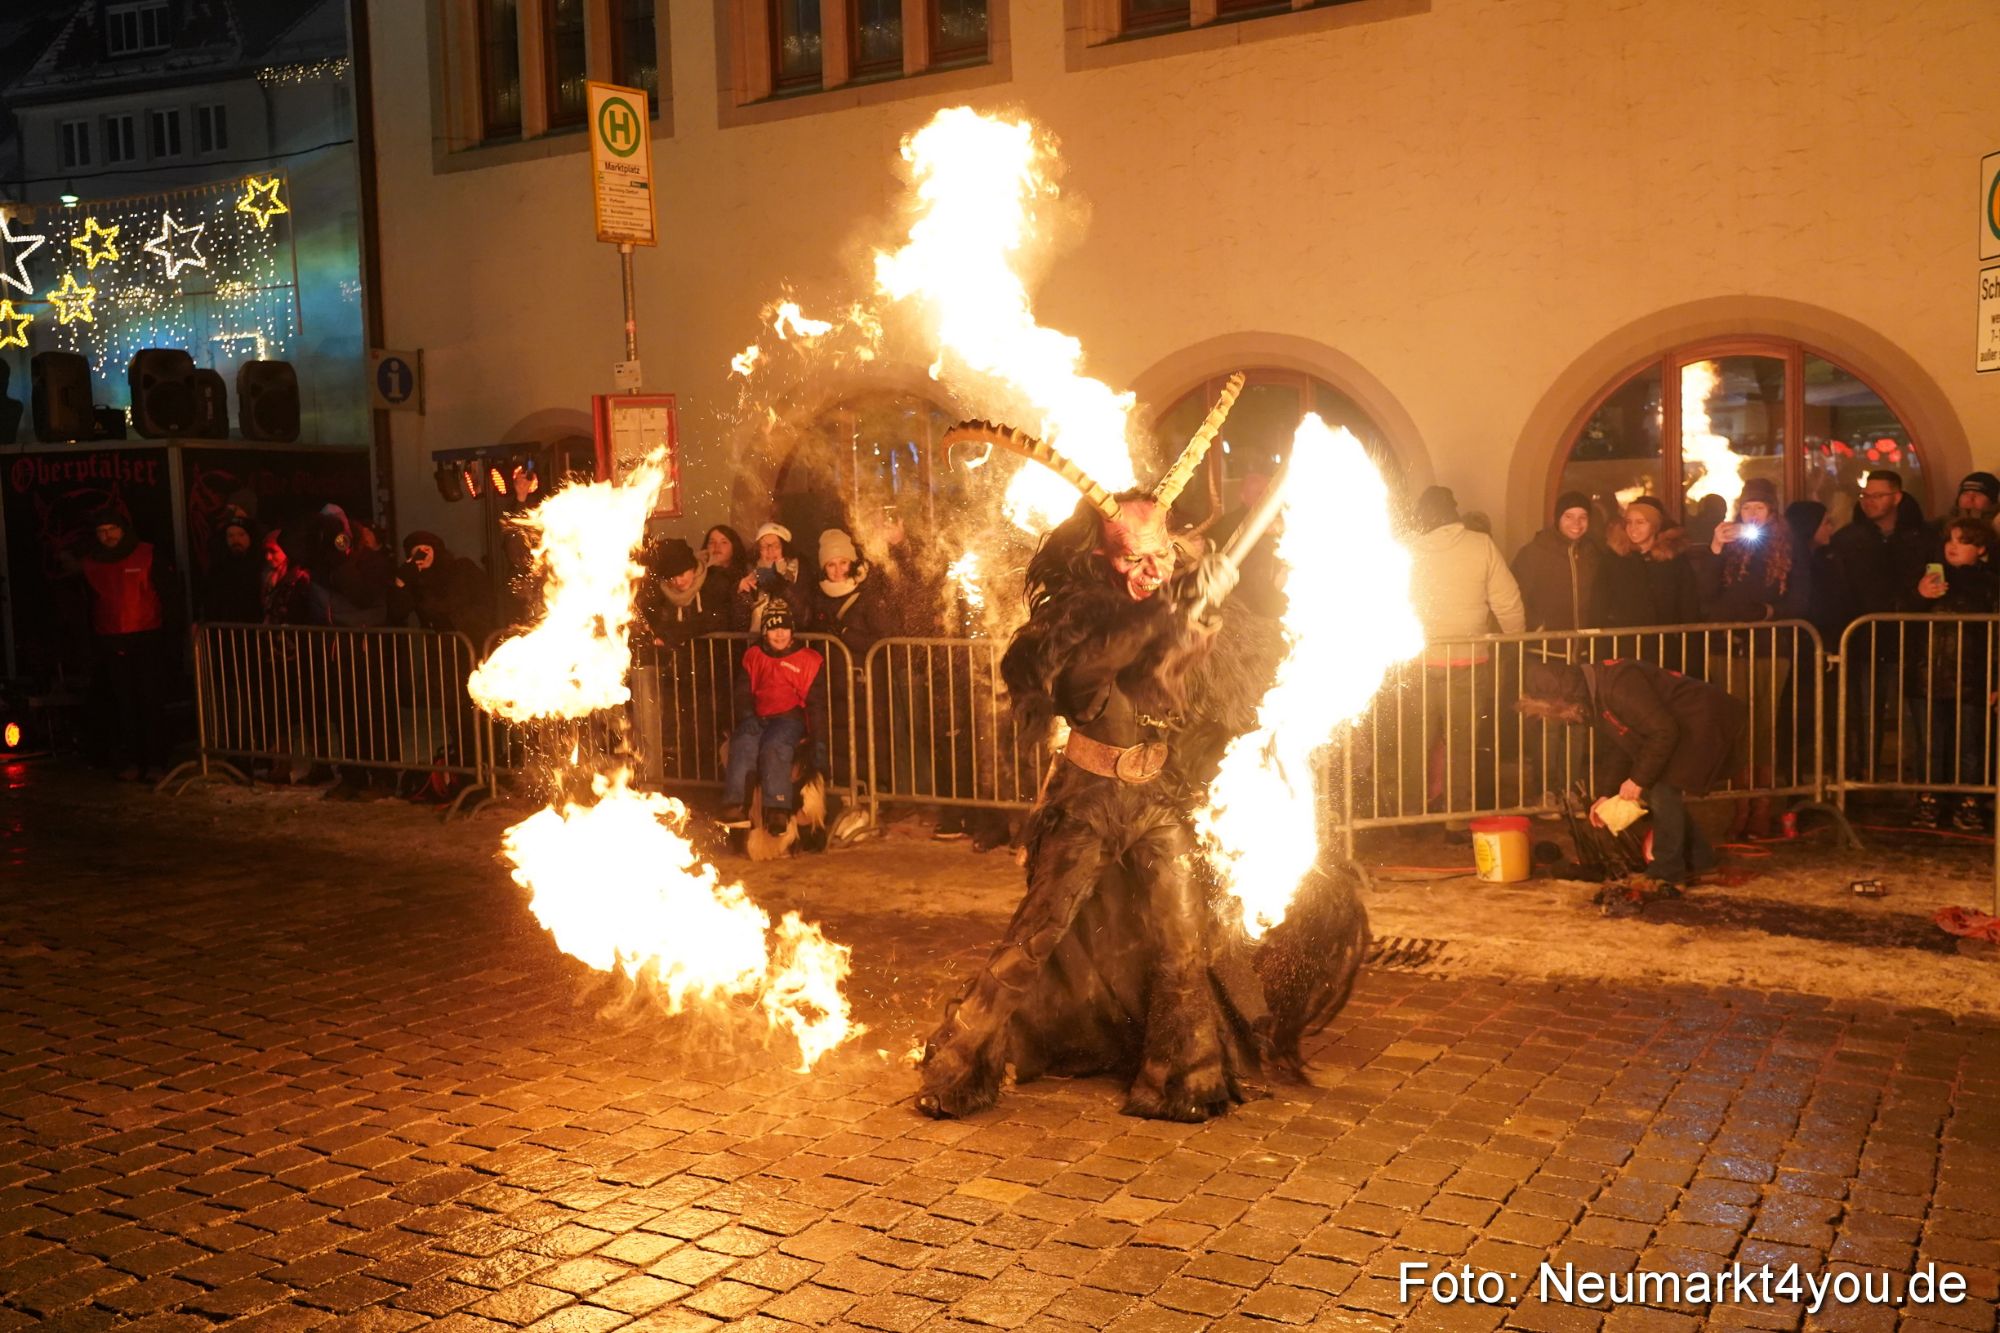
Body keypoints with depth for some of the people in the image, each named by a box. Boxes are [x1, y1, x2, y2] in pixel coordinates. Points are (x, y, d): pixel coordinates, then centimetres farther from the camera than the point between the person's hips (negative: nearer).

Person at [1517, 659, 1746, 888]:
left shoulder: (1618, 685, -30)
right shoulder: (1594, 697, 3)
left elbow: (1664, 731, -29)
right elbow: (1614, 749, 13)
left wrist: (1639, 778, -21)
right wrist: (1606, 795, 6)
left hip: (1707, 723, -10)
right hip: (1682, 729, 10)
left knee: (1663, 791, -14)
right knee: (1653, 792, 11)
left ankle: (1667, 874, -4)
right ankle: (1698, 859, 25)